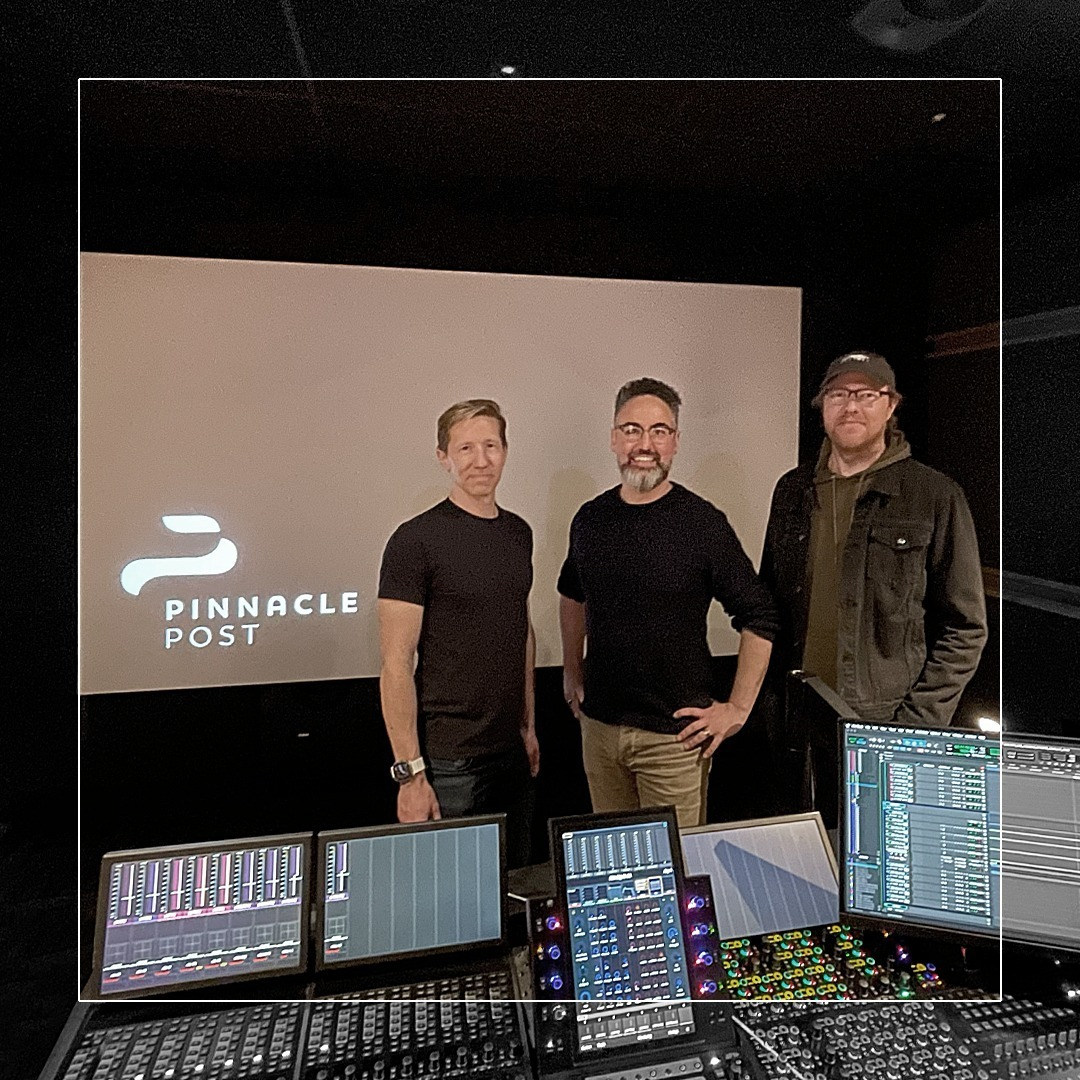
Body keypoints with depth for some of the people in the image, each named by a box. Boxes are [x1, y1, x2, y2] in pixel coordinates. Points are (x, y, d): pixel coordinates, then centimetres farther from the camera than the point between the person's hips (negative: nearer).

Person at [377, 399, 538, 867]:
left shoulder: (518, 533, 7)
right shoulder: (416, 540, -13)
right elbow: (396, 665, -15)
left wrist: (528, 724, 14)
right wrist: (410, 773, -16)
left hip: (512, 752, 6)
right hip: (447, 760, -6)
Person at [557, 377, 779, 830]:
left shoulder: (702, 522, -11)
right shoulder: (590, 519, 2)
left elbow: (759, 619, -7)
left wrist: (737, 709, -8)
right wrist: (572, 673, 16)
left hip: (674, 734, -4)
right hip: (599, 724, 4)